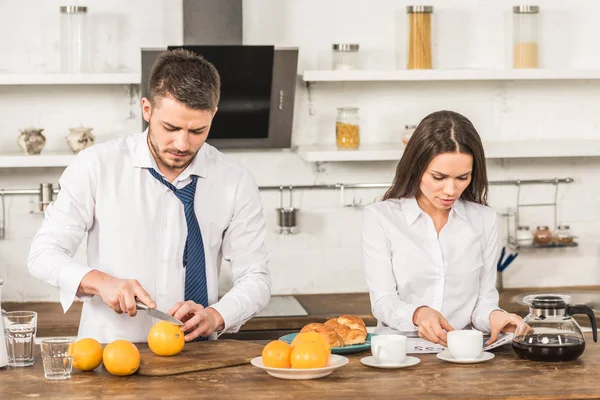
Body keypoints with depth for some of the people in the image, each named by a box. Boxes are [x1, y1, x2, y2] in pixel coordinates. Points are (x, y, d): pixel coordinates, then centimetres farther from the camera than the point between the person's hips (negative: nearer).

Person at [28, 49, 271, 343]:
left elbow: (255, 278, 5)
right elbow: (43, 254, 1)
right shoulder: (96, 166, -2)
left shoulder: (236, 183, 1)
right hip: (106, 351, -1)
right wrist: (99, 281, -17)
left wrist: (215, 316, -14)